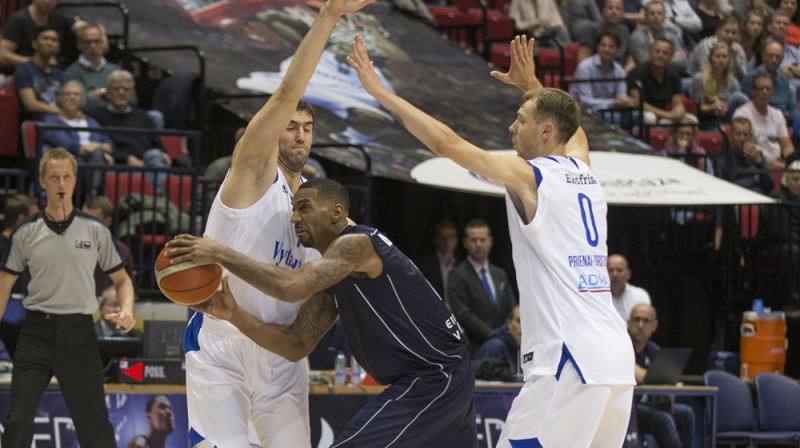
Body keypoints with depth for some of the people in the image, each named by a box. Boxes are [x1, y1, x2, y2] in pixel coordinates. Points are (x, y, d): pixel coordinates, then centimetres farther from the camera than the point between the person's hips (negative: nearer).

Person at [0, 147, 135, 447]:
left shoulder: (95, 231, 2)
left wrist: (127, 310, -11)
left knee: (94, 423, 1)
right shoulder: (26, 233, 4)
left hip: (78, 331, 0)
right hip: (36, 330, 1)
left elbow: (121, 279, 10)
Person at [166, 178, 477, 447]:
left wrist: (220, 254, -24)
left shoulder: (357, 243, -15)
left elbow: (292, 287, -30)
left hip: (433, 378, -11)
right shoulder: (332, 274, 14)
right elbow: (296, 345, 10)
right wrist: (235, 315, -3)